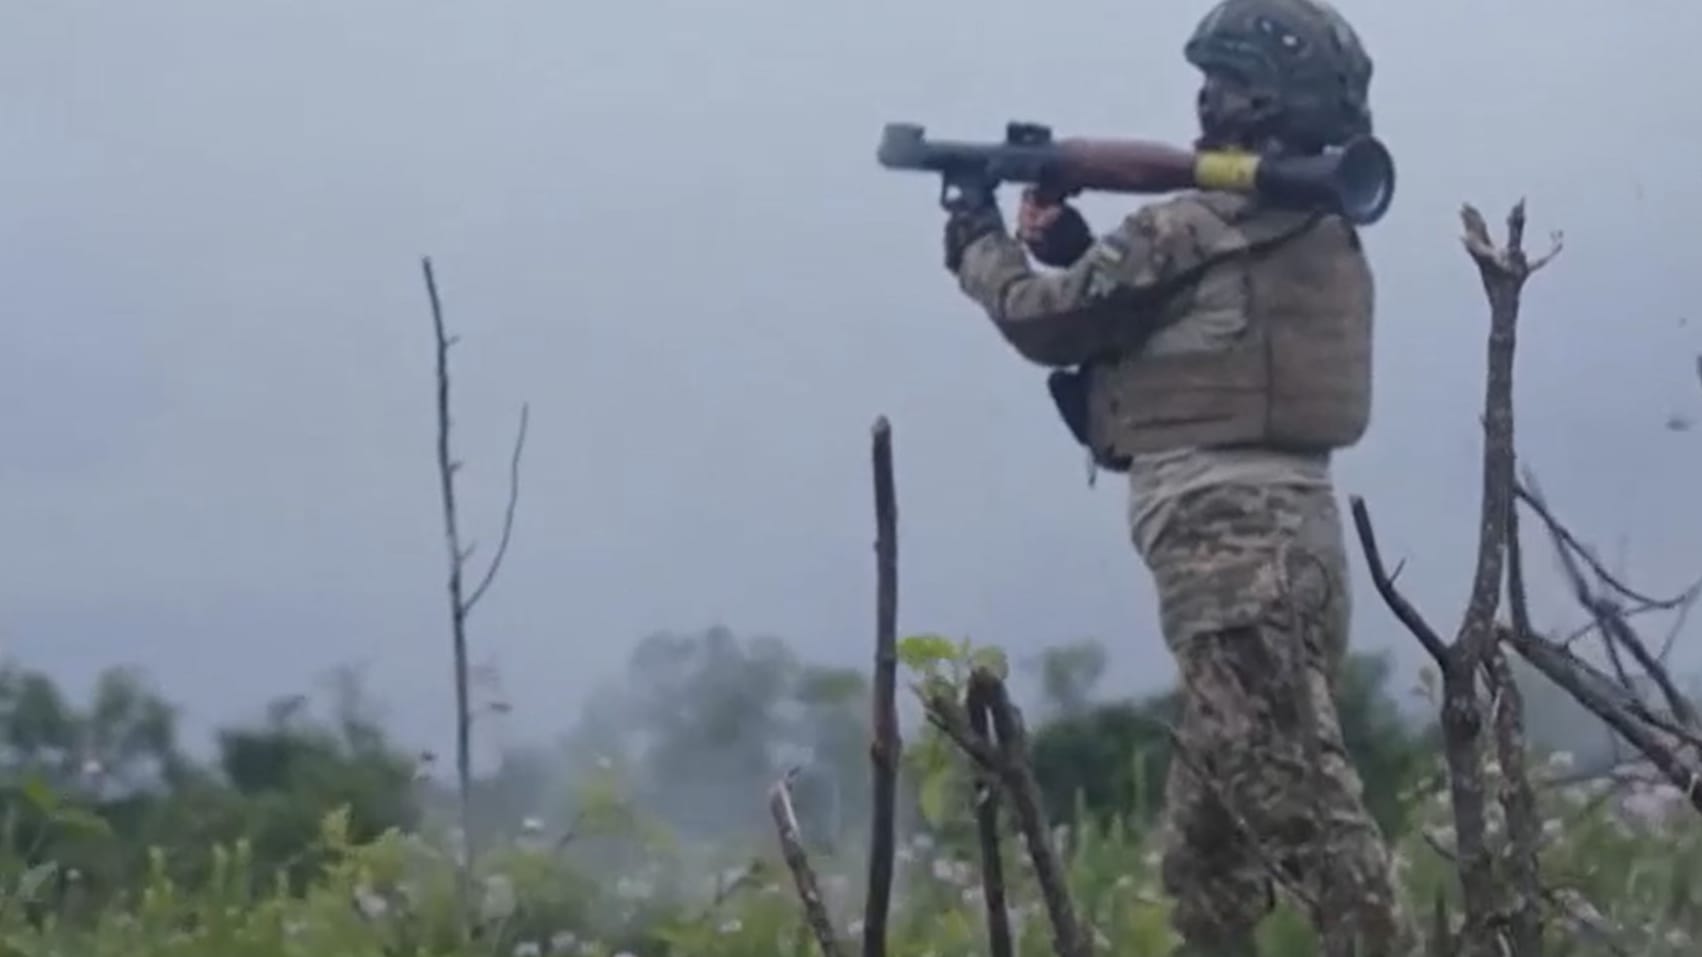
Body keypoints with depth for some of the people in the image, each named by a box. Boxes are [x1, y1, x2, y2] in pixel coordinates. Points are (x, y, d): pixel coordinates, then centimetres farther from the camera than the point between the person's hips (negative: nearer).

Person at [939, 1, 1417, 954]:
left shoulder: (1192, 228, -11)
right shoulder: (1319, 233, 15)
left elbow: (1050, 322, 1)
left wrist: (982, 247, 20)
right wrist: (1072, 246, 21)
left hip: (1228, 538, -9)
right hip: (1293, 530, 9)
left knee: (1297, 796, -13)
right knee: (1210, 814, 17)